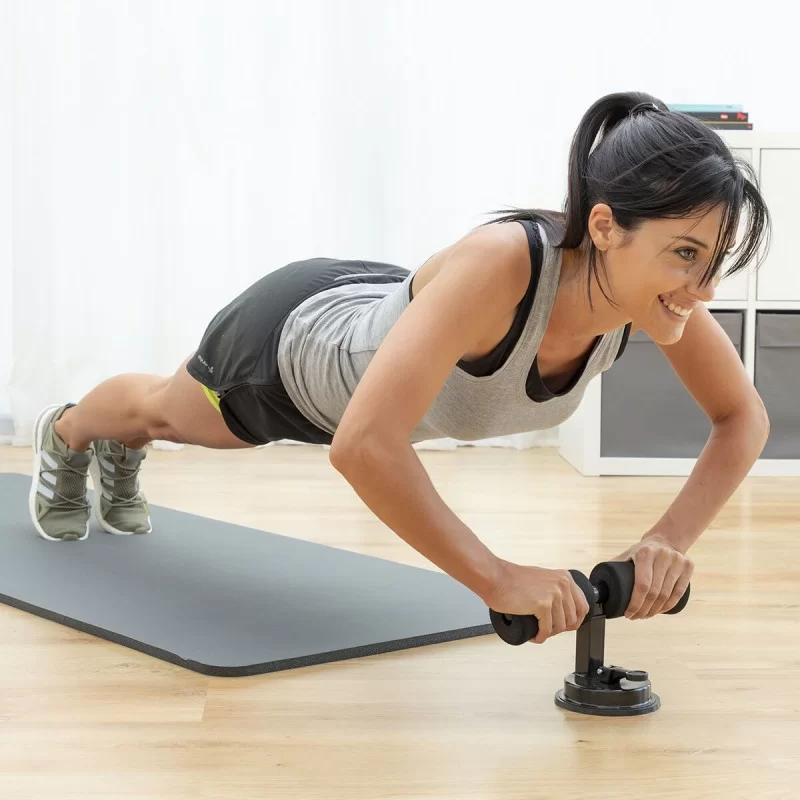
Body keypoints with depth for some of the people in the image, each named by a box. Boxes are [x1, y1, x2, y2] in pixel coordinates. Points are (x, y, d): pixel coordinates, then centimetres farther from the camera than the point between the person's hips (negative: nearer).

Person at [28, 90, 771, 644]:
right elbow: (364, 445, -56)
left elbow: (744, 417, -17)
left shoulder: (657, 281, -32)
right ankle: (64, 435, 68)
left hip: (373, 320, 5)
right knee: (165, 411, 32)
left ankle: (121, 454, 72)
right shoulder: (500, 264, -51)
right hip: (294, 340, -4)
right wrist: (498, 579, -51)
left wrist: (671, 538, -33)